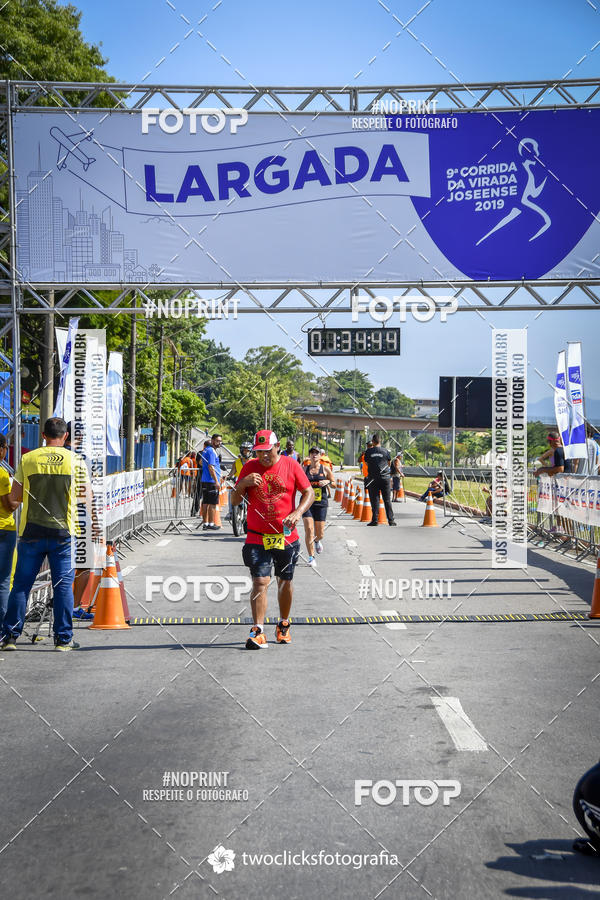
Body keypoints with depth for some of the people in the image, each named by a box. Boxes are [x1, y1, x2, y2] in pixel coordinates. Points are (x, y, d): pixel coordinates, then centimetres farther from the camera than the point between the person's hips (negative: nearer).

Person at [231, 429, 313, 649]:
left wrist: (298, 512, -14)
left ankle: (283, 625, 32)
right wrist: (243, 484, -14)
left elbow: (309, 493, 3)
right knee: (259, 582, -12)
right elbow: (234, 501, 6)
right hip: (257, 538, 0)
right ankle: (258, 632, -12)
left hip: (286, 536, 1)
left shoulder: (291, 466, 0)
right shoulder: (250, 467, 3)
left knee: (285, 582, 12)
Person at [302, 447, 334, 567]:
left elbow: (333, 483, 11)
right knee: (309, 529, -13)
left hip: (321, 503, 0)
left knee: (320, 533, 4)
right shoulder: (305, 469, 5)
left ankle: (317, 541, 43)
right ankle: (311, 557, -4)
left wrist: (327, 482, -9)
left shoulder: (325, 469, 3)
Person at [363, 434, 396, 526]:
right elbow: (389, 463, 13)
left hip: (373, 477, 0)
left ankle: (374, 520, -1)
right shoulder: (385, 451, 0)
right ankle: (390, 520, 5)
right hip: (385, 477, 0)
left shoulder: (368, 451, -1)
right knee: (387, 500, 5)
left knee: (374, 499, 3)